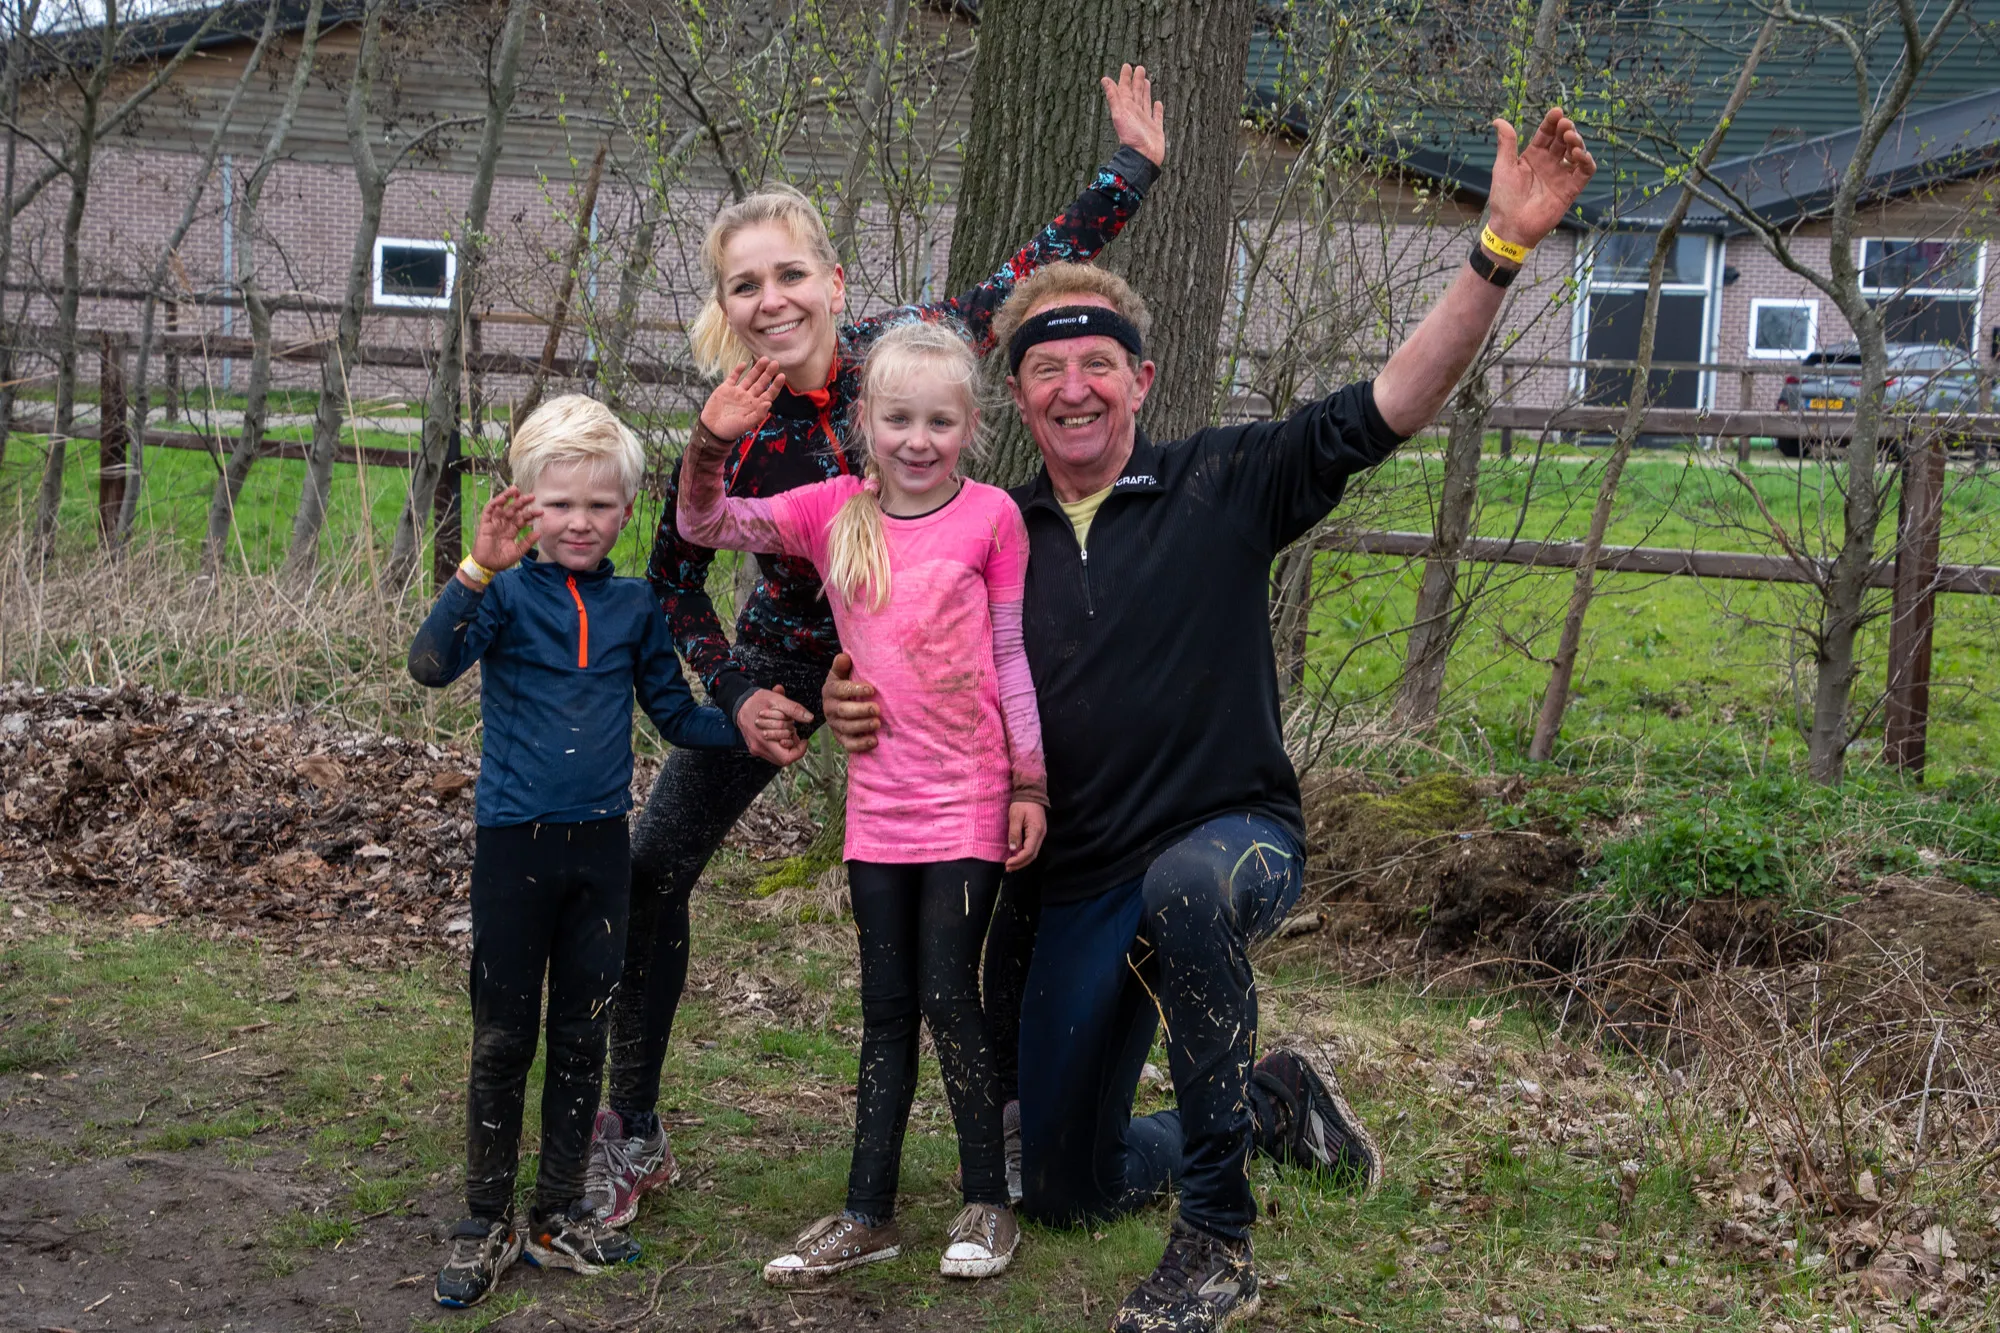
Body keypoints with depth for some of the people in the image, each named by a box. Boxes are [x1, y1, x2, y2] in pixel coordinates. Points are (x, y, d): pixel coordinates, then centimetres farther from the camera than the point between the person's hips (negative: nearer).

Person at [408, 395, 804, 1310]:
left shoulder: (633, 607, 5)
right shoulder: (508, 592, -8)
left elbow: (674, 714, 15)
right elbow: (430, 665, -26)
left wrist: (749, 733, -1)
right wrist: (481, 568, -38)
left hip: (600, 845, 4)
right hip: (514, 844, -4)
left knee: (583, 1036, 12)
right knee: (503, 1039, 4)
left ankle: (559, 1213, 24)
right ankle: (486, 1224, 17)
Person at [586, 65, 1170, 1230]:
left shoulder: (904, 347, -18)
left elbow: (1036, 277, -5)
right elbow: (675, 578, -5)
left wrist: (1131, 172, -8)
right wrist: (734, 692, -14)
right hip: (788, 657, 0)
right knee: (653, 870, -6)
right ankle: (633, 1137, 8)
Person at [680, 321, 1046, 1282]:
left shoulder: (991, 516, -5)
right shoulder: (833, 512, 2)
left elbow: (1014, 660, -2)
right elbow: (705, 526, -4)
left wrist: (1031, 784, -2)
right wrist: (712, 440, -21)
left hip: (969, 800, -3)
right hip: (877, 799, 4)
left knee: (948, 999, -3)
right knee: (886, 1008, 11)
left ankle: (988, 1203, 14)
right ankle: (868, 1214, 19)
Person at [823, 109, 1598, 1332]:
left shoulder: (1223, 484, -6)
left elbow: (1393, 406, -16)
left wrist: (1503, 247, -27)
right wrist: (855, 705, -13)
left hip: (1235, 837, -4)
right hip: (1076, 888, 5)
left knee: (1187, 888, -43)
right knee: (1065, 1188, 10)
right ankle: (1272, 1102, 37)